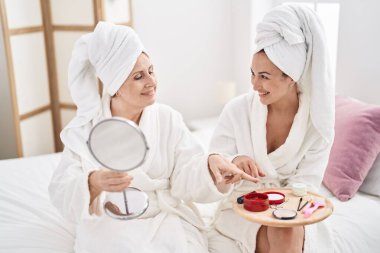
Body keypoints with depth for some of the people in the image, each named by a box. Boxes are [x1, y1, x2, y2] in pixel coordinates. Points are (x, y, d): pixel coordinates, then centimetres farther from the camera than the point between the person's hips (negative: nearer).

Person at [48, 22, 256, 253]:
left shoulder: (168, 119, -1)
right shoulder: (84, 129, -6)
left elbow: (185, 177, -7)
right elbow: (63, 192, -14)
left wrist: (211, 164, -28)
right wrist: (94, 184, -35)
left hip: (167, 216, 2)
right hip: (109, 223, -1)